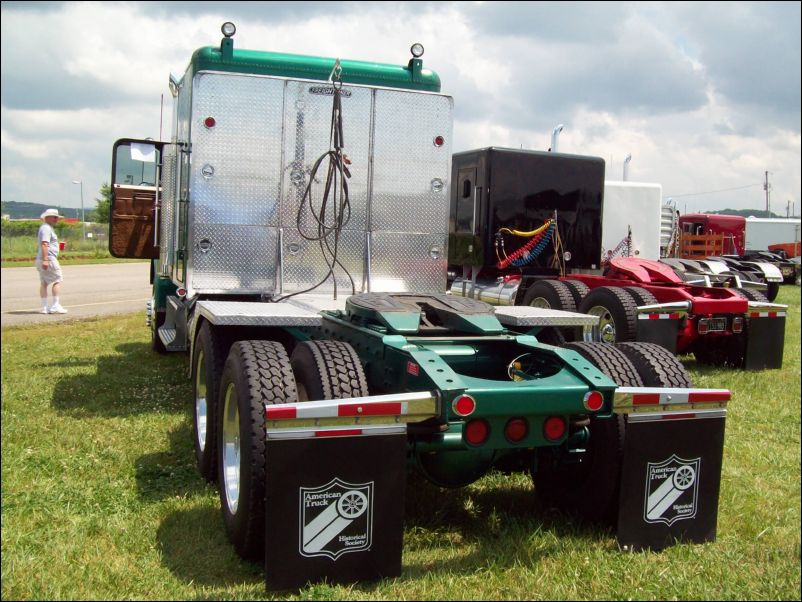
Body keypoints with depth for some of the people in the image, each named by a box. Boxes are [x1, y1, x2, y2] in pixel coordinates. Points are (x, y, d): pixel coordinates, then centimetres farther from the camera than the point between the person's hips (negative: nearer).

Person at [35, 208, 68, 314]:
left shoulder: (48, 228, 21)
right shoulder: (46, 228, -12)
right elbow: (44, 244, -23)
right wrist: (45, 259, -29)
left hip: (42, 260, 10)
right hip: (48, 259, -10)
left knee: (43, 283, 7)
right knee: (57, 281, -6)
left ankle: (44, 307, 8)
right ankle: (55, 305, -7)